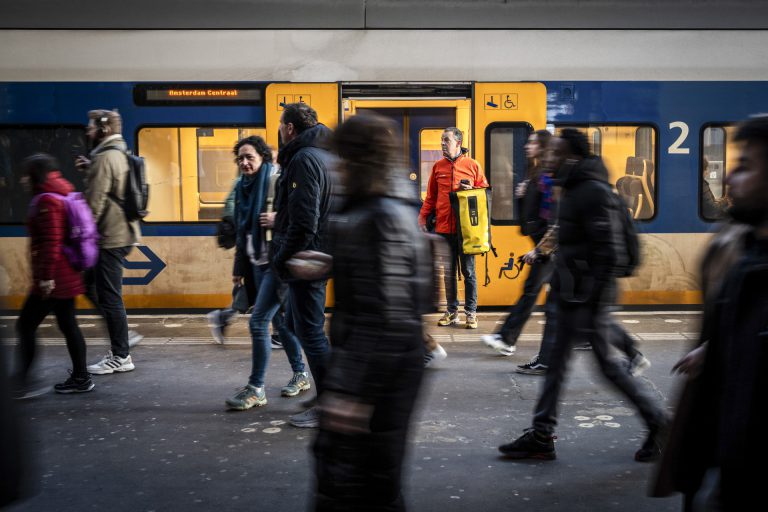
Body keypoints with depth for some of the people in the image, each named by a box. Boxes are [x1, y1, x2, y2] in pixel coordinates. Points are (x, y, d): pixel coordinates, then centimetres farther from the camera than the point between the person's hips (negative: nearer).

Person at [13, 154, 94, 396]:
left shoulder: (46, 201, -14)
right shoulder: (60, 196, 16)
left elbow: (51, 242, -22)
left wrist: (46, 277, -22)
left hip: (54, 278, -10)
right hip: (66, 276, 10)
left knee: (25, 325, -4)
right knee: (68, 325, 13)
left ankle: (23, 383, -1)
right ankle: (80, 378, 18)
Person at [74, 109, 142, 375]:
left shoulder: (105, 157, -16)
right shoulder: (120, 154, 14)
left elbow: (95, 201, -19)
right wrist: (90, 168, 10)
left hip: (110, 237, -10)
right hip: (123, 232, 10)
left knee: (109, 296, -1)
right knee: (92, 285, 19)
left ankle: (120, 358, 8)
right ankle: (122, 336, 22)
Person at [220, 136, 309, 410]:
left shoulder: (275, 181, -11)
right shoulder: (243, 187, 11)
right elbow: (241, 231, 18)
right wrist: (239, 267, 20)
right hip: (258, 263, 8)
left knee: (258, 322, -8)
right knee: (280, 319, 15)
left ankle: (256, 388, 2)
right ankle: (300, 374, 29)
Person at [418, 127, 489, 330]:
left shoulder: (472, 165, 2)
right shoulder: (438, 166, 10)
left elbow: (485, 191, 8)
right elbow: (430, 197, 12)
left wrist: (471, 190, -10)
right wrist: (423, 216, 4)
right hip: (444, 228, 3)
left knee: (468, 271, 4)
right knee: (448, 272, 8)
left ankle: (471, 312, 12)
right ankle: (452, 311, 18)